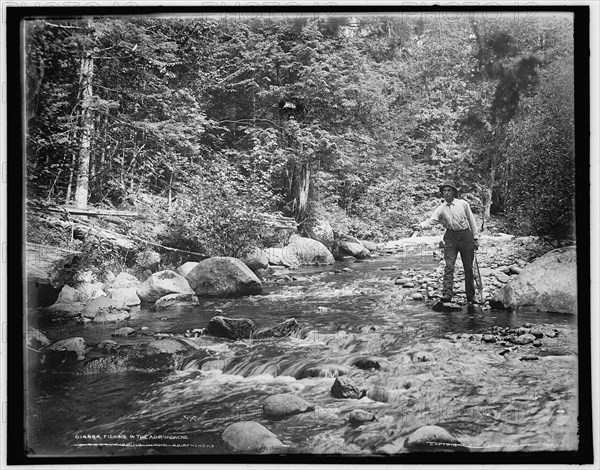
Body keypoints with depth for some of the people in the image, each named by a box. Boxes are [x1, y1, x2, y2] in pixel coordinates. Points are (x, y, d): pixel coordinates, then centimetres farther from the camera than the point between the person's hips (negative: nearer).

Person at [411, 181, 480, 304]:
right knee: (449, 266, -12)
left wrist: (476, 238, 6)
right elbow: (431, 220, -13)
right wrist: (420, 226, -33)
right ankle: (447, 294, -16)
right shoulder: (441, 209, 0)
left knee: (468, 268, 6)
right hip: (451, 237, 0)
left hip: (466, 235, 0)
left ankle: (471, 296, 15)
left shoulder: (463, 204, 1)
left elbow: (471, 220, 7)